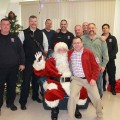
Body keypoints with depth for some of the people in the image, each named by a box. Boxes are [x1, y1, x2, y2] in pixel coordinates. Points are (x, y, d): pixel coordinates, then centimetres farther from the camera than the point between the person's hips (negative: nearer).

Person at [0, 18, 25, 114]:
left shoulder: (14, 37, 7)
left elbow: (21, 50, 6)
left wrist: (22, 63, 0)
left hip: (14, 67, 2)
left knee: (12, 86, 13)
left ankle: (10, 103, 30)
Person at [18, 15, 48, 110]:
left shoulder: (41, 33, 5)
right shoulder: (23, 33, -4)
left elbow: (45, 44, 14)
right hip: (27, 61, -3)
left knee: (37, 79, 16)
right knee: (26, 80, 0)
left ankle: (35, 96, 35)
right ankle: (23, 101, 12)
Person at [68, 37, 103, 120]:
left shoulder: (89, 53, -2)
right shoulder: (70, 53, 4)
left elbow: (95, 67, -1)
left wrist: (93, 78, -10)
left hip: (89, 79, 0)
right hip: (76, 79, 1)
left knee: (96, 98, 3)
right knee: (72, 97, -18)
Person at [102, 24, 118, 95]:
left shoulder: (113, 38, 4)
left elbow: (115, 49, -3)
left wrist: (109, 56, -15)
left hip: (111, 60, 0)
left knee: (112, 75, 3)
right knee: (102, 74, 7)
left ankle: (113, 88, 15)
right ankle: (103, 87, 23)